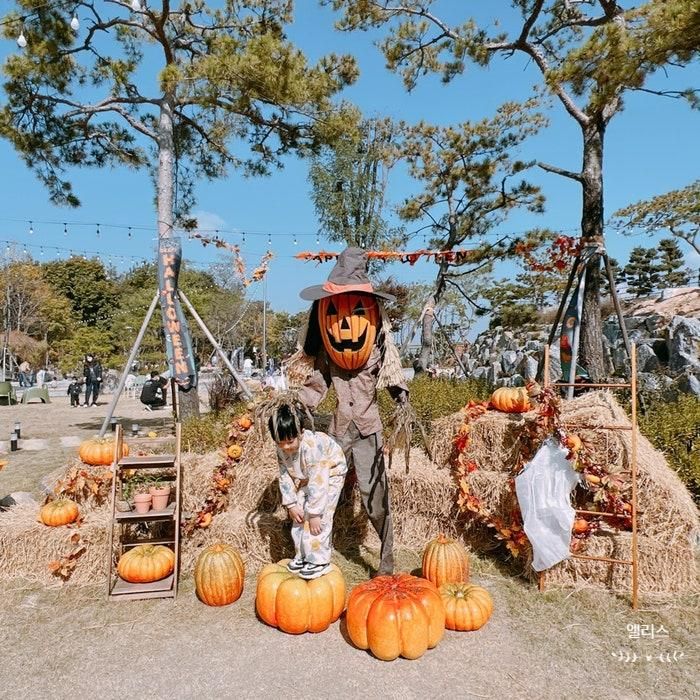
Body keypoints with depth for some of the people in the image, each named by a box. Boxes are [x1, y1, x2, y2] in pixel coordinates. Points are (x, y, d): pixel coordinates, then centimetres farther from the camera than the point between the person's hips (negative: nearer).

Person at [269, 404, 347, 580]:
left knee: (320, 517, -15)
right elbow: (285, 476, -6)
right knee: (299, 515, 6)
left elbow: (317, 482, -36)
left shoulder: (312, 446, -39)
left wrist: (314, 514, -30)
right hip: (305, 477, 7)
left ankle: (319, 561, -2)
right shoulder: (282, 449, -17)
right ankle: (302, 555, 21)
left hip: (330, 474, -7)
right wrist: (291, 504, -11)